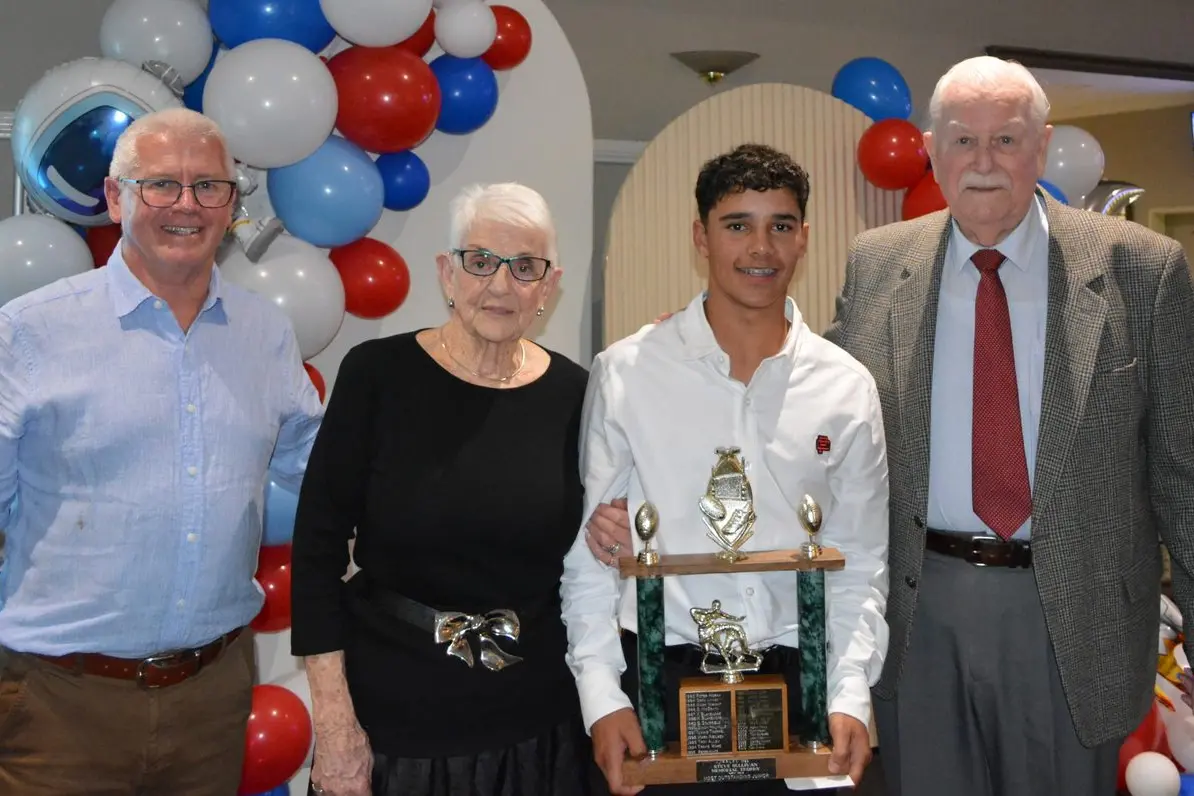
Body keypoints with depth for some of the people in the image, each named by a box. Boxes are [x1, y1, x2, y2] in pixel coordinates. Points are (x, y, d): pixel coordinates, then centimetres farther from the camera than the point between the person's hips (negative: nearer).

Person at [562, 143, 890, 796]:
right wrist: (601, 696, -6)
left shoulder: (848, 388, 1)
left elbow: (860, 563, 5)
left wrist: (850, 697, -3)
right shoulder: (625, 372, -5)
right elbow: (587, 547, -2)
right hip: (659, 674, -1)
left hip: (797, 674, 2)